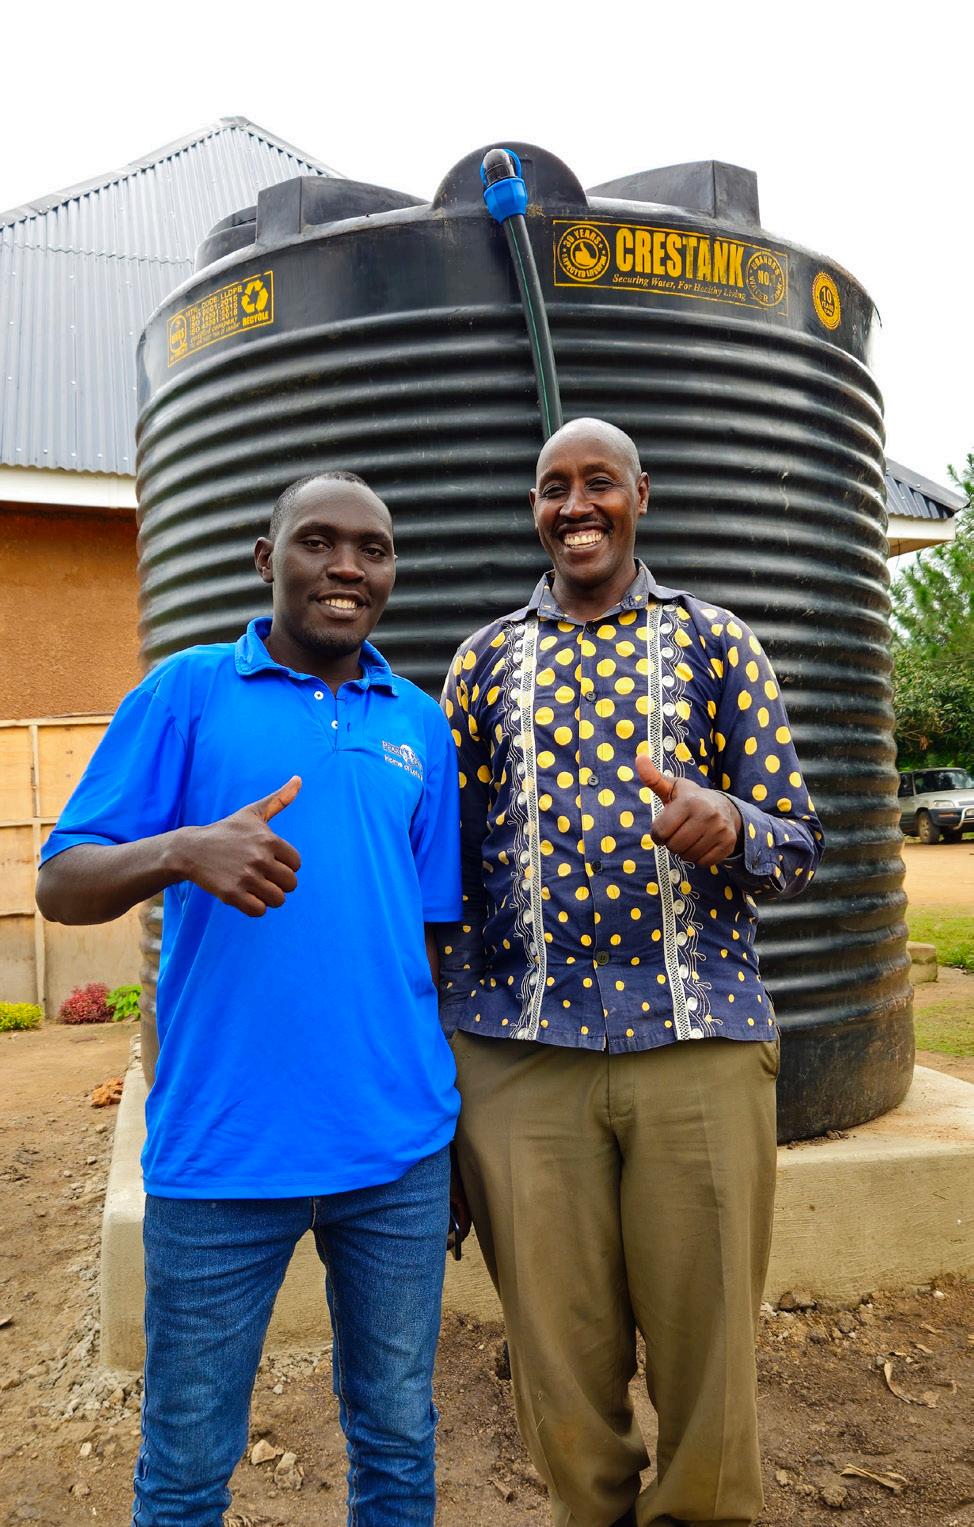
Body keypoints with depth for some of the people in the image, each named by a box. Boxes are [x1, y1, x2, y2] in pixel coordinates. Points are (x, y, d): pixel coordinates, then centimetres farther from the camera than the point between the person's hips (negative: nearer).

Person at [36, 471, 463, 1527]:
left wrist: (456, 1124, 11)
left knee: (398, 1441, 19)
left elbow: (435, 930, 11)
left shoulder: (421, 724, 8)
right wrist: (182, 851, -26)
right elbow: (61, 885, -5)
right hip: (220, 1149, -2)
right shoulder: (188, 691, -1)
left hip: (401, 1153, 3)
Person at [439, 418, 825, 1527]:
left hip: (699, 1047, 0)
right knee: (559, 1359, 11)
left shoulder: (716, 644, 7)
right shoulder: (483, 661, 10)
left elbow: (798, 848, 5)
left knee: (707, 1345, 9)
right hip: (518, 1055, 1)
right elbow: (449, 866, 12)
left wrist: (727, 823, -20)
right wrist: (432, 1062, 9)